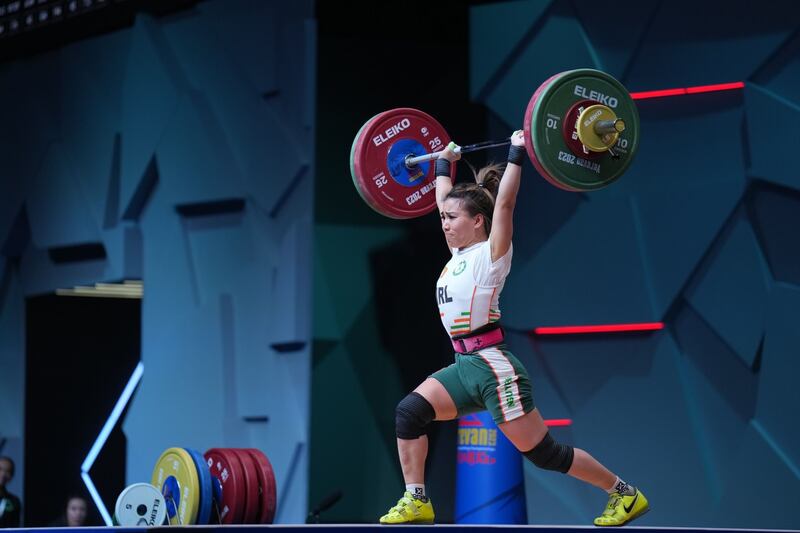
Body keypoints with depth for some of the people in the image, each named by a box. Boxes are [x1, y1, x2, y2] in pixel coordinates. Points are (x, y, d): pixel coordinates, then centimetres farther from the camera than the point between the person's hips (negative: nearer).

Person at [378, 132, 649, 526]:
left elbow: (504, 204, -19)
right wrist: (444, 164, 32)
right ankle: (416, 502, -2)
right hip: (464, 365, 8)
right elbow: (445, 201, 25)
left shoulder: (491, 254, -8)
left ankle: (626, 494, 8)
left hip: (494, 367, -8)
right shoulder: (459, 253, 12)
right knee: (409, 412, -8)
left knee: (542, 452, -4)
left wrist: (516, 156, -18)